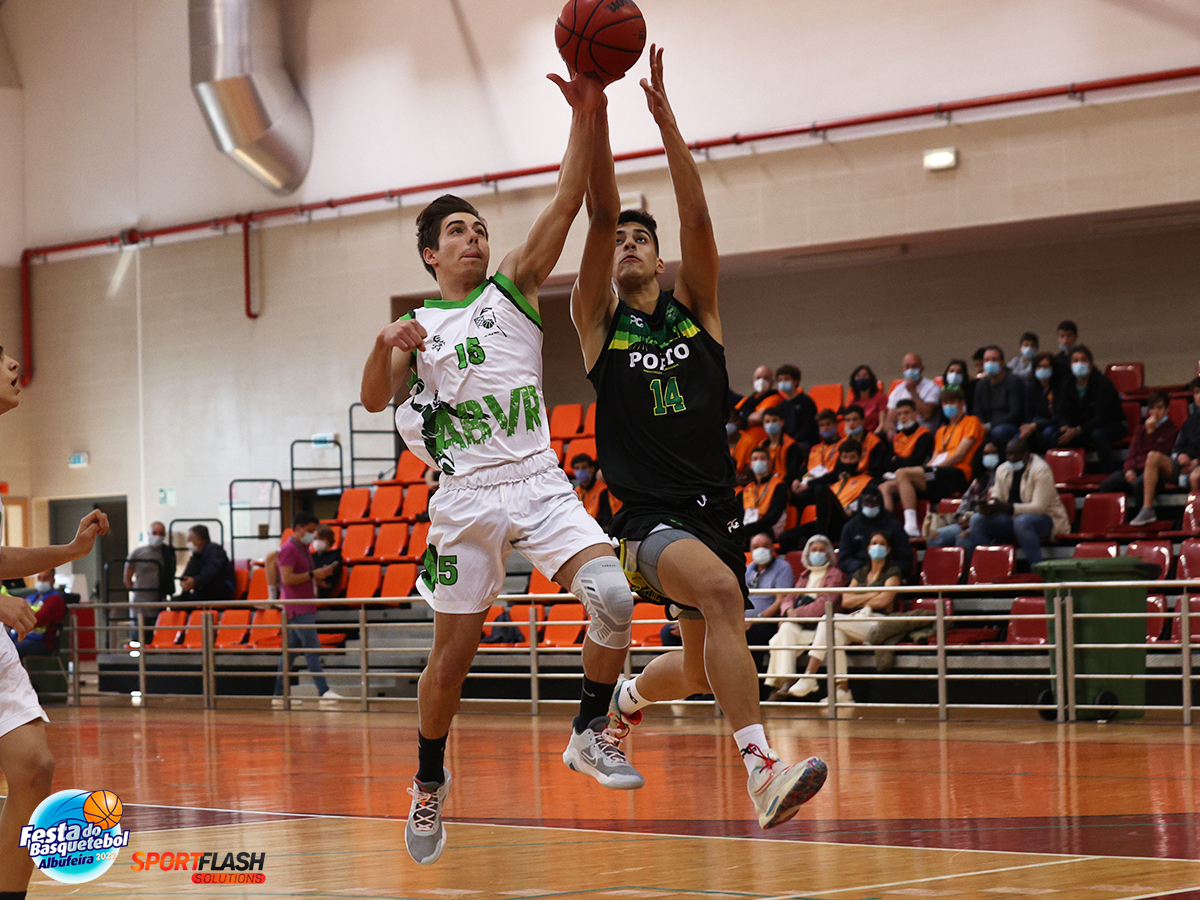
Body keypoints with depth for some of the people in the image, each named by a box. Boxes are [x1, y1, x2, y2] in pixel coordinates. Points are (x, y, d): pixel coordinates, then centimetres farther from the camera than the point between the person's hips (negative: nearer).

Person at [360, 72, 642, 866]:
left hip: (541, 484, 1)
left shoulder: (515, 286, 9)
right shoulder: (416, 325, 8)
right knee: (453, 654, 5)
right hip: (468, 497, 0)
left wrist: (585, 117, -18)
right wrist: (384, 348, -28)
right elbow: (374, 401, -7)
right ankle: (430, 782, 28)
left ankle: (591, 735, -4)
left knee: (613, 597, -23)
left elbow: (565, 207, -5)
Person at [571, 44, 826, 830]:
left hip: (716, 504, 5)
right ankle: (763, 769, -42)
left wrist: (664, 113, -12)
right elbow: (601, 214, -10)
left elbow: (697, 217, -5)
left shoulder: (696, 309, 8)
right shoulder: (599, 319, 3)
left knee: (701, 667, 16)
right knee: (721, 590, -34)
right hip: (650, 514, -4)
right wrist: (594, 111, -19)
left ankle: (630, 695, 51)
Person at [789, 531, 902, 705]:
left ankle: (809, 677, -29)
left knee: (829, 621, -27)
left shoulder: (892, 572, 7)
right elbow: (846, 601, 10)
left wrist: (860, 602, 4)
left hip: (878, 624, -5)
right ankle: (842, 690, -36)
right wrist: (871, 595, 0)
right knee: (835, 635, -32)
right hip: (856, 623, 5)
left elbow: (883, 600, -7)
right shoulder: (861, 573, 24)